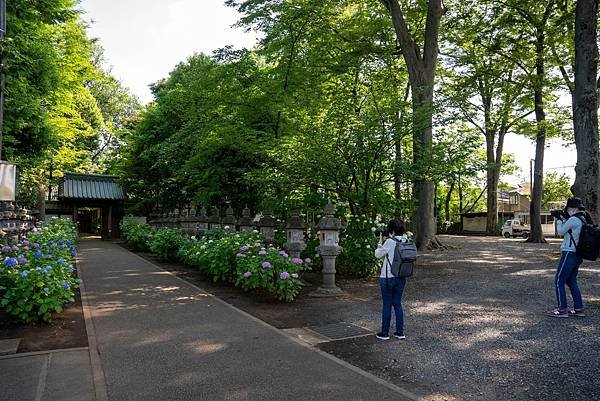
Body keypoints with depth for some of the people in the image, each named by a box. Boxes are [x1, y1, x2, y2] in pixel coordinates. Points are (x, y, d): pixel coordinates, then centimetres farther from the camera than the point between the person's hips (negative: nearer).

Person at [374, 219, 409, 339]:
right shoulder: (407, 242, 1)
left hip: (387, 277, -6)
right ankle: (400, 332, 19)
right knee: (397, 304, 16)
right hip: (401, 277, 6)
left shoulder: (390, 242, -18)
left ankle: (384, 333, 14)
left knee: (387, 305, 5)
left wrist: (380, 242, 5)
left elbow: (378, 255, -6)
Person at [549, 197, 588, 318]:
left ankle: (562, 310, -2)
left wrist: (560, 220, 3)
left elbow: (561, 232, -11)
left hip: (569, 254, -10)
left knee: (559, 281, -4)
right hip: (578, 255, 10)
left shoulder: (574, 219, -16)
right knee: (571, 281, 17)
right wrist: (564, 219, 11)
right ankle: (578, 309, 19)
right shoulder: (583, 219, 13)